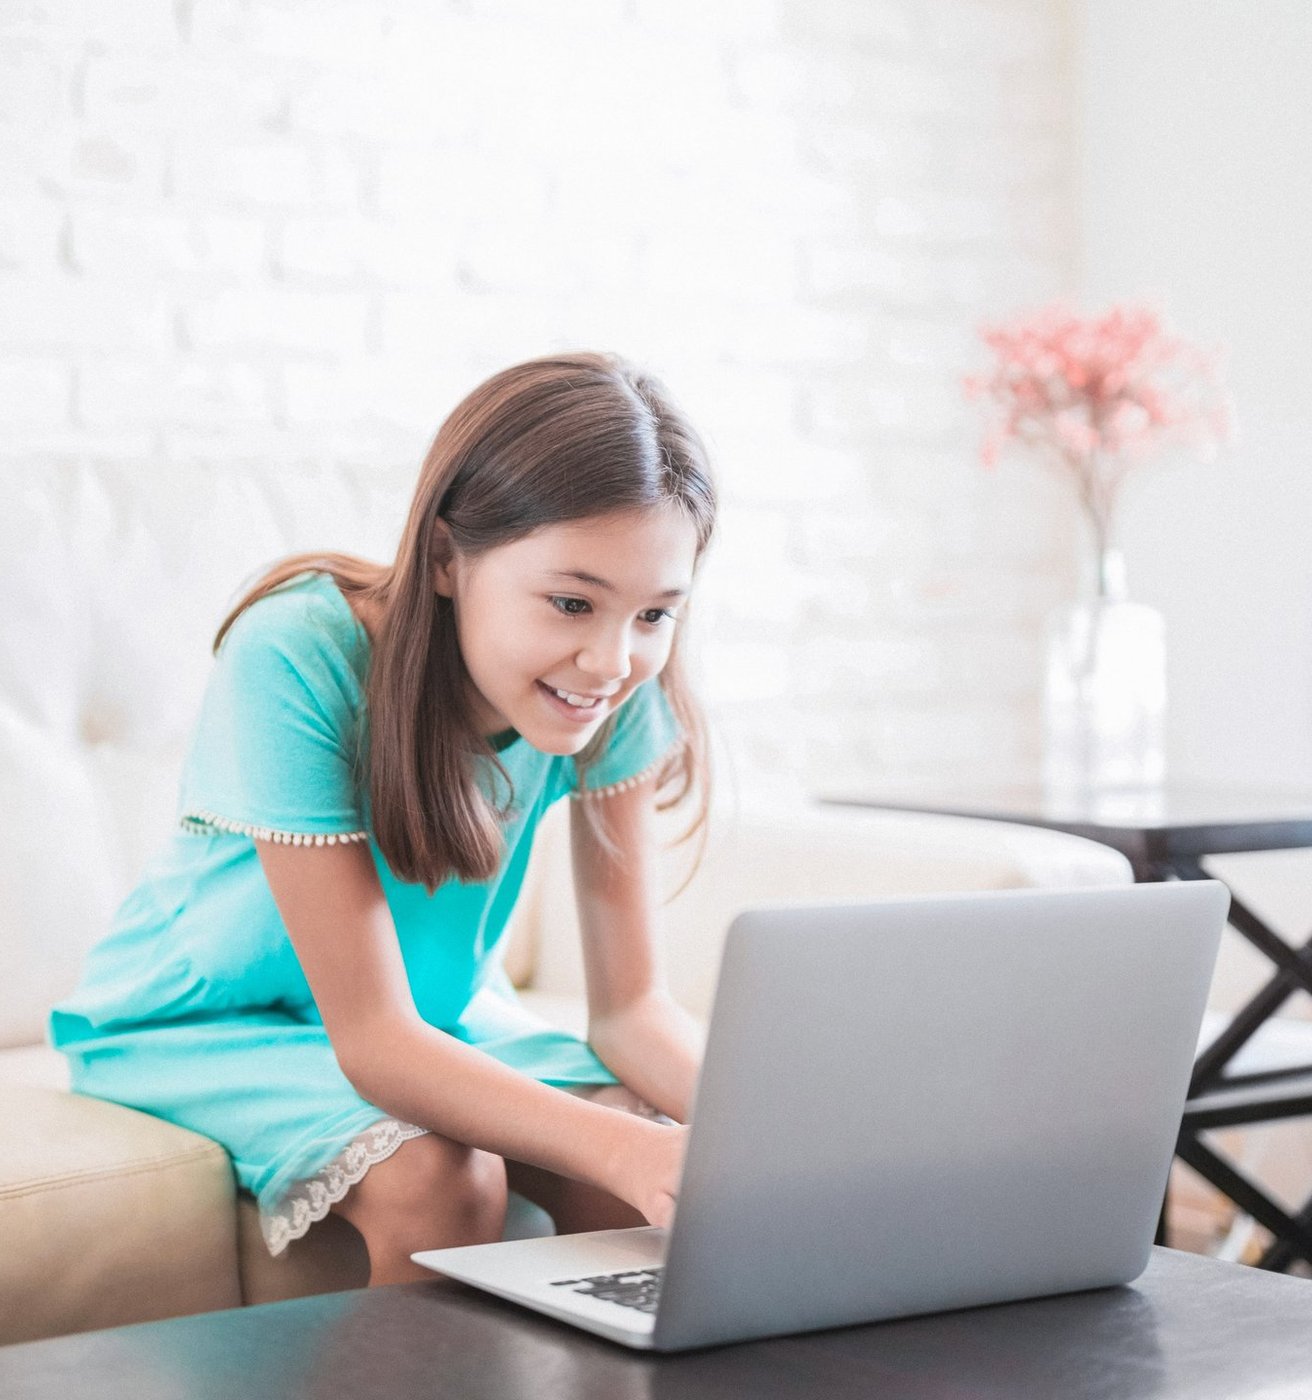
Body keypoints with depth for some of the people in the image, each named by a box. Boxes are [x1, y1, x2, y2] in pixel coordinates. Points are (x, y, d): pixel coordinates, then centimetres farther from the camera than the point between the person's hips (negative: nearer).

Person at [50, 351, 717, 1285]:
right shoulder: (295, 659, -33)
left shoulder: (622, 692, -19)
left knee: (673, 1170, -20)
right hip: (210, 1022, -4)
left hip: (440, 1009, 4)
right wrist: (625, 1148, -48)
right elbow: (371, 1039, -33)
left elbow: (631, 1004, -15)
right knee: (435, 1177, -30)